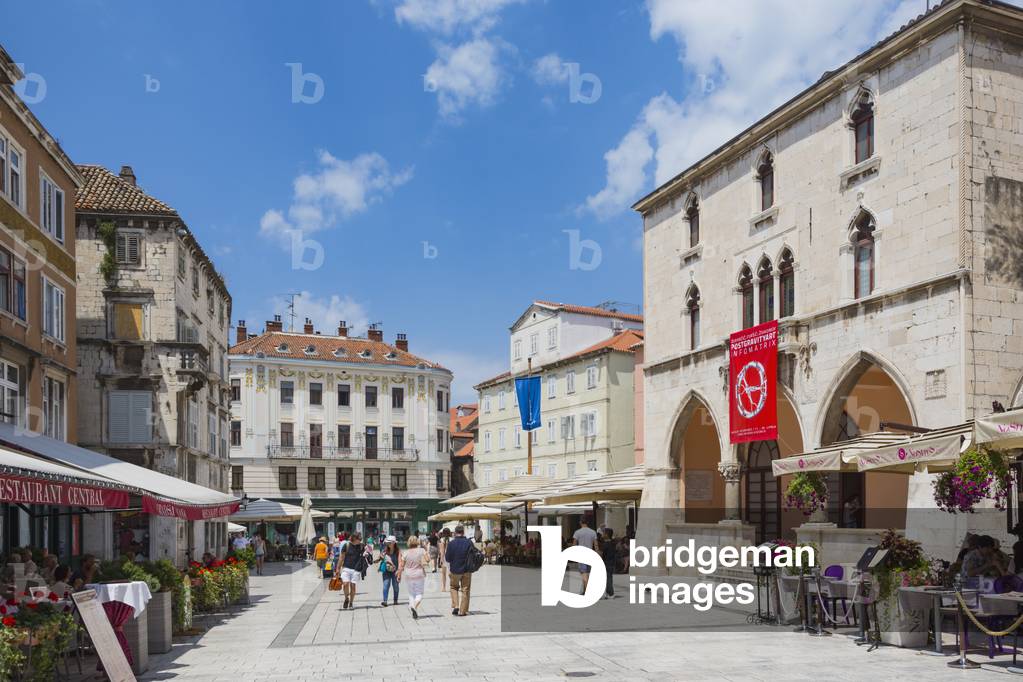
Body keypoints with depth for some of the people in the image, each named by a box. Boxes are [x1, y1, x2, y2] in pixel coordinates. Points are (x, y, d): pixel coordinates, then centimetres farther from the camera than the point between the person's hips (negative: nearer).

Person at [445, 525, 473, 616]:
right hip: (466, 570, 0)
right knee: (465, 590, 10)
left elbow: (447, 558, -6)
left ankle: (455, 606, 7)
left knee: (454, 587, 22)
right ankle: (463, 611, 11)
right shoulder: (469, 543, -10)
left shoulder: (451, 544, -12)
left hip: (455, 570, 0)